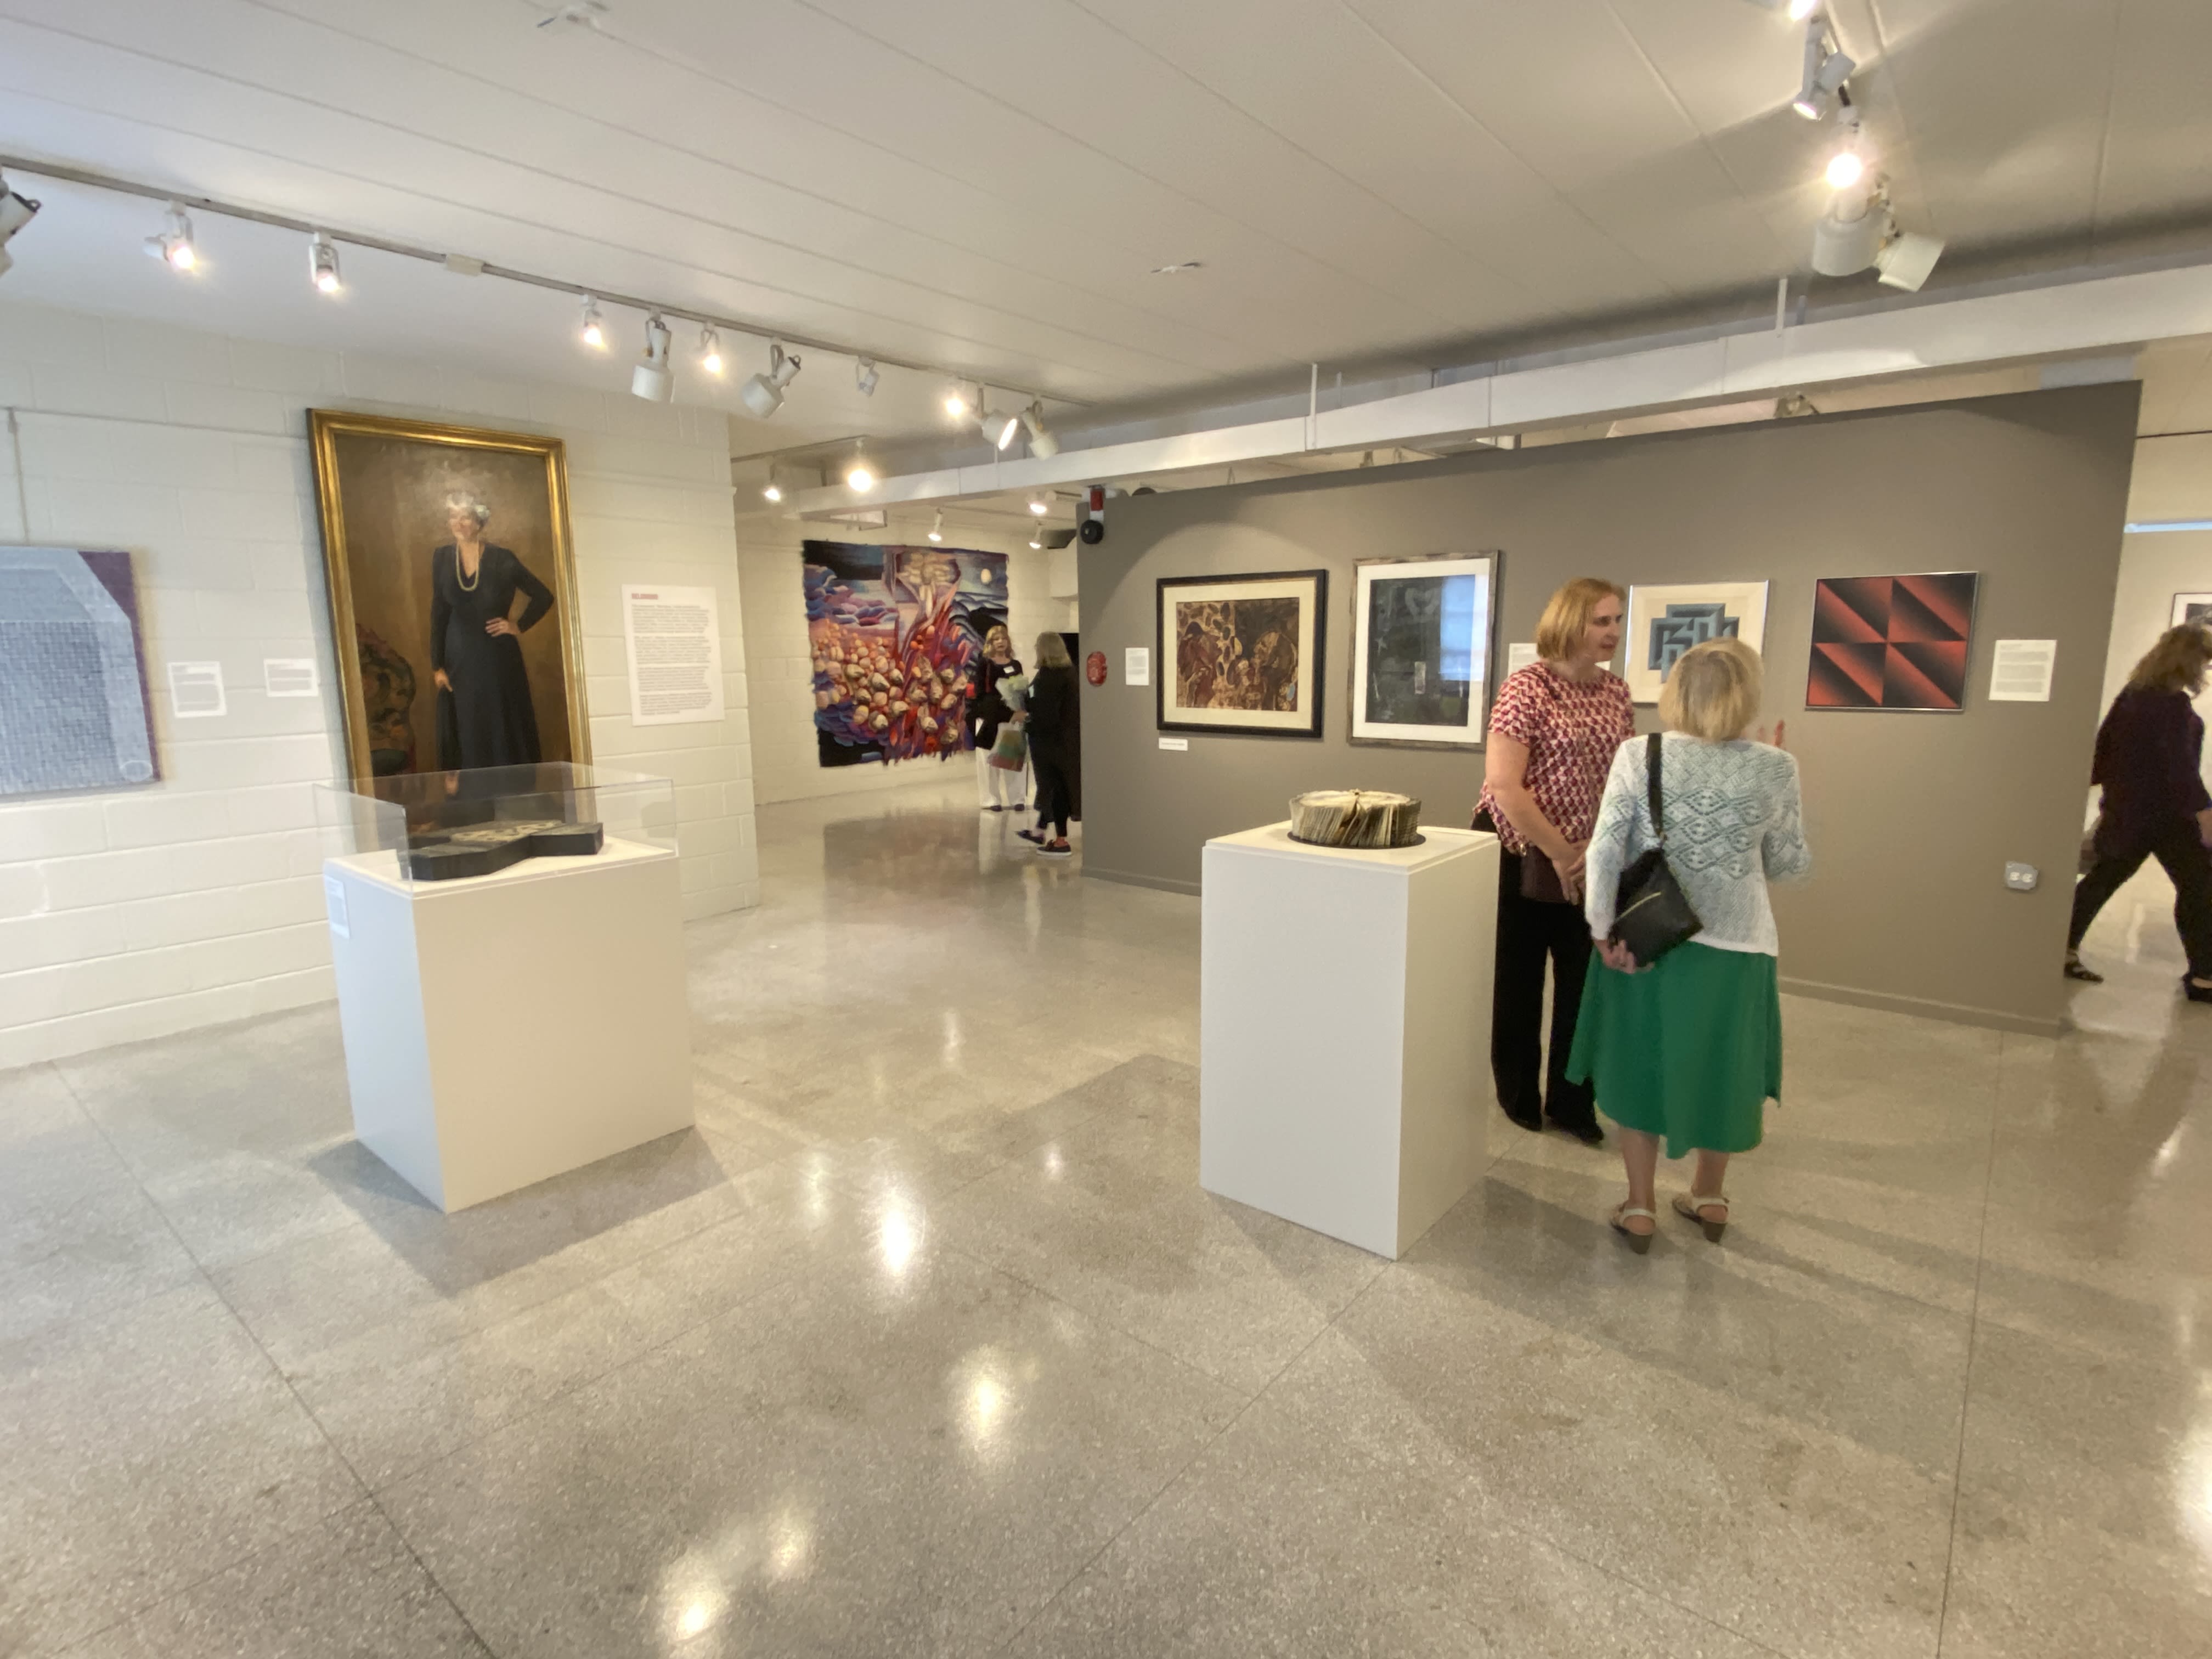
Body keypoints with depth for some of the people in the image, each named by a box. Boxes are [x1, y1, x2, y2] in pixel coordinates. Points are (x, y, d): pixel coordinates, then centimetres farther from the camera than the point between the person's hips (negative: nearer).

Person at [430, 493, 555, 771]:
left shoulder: (502, 559, -4)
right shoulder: (441, 559, 4)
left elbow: (544, 597, 3)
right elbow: (438, 614, 6)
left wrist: (519, 627, -4)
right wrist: (437, 666, 2)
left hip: (498, 657, -2)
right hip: (460, 659, 2)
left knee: (506, 730, 1)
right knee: (466, 735, 3)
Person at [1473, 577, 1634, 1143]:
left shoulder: (1617, 691, 6)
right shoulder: (1527, 687, -14)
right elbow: (1503, 786, -20)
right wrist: (1560, 854, -15)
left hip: (1592, 861, 6)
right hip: (1524, 857, -5)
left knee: (1586, 984, 9)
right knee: (1519, 983, 9)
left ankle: (1571, 1103, 24)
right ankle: (1519, 1097, 27)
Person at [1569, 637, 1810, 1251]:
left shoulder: (1639, 757, -10)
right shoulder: (1775, 769, -7)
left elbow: (1605, 852, -14)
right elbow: (1789, 864, 4)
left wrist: (1602, 929, -6)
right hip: (1735, 947, 1)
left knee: (1643, 1063, 15)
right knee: (1721, 1067, 20)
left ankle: (1640, 1207, 23)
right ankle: (1709, 1196, 39)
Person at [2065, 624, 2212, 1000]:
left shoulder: (2133, 693, 7)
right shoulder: (2174, 703, -16)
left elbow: (2104, 745, 12)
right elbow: (2180, 765, -21)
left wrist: (2110, 799, 20)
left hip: (2127, 808, 8)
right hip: (2164, 812, -8)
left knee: (2103, 879, 12)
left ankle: (2066, 953, 14)